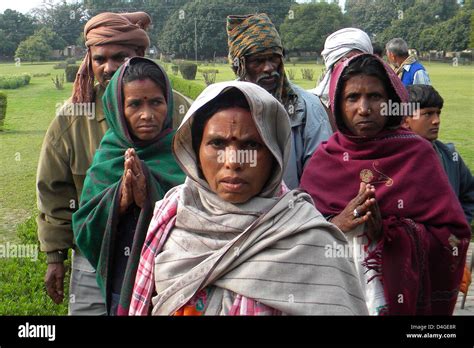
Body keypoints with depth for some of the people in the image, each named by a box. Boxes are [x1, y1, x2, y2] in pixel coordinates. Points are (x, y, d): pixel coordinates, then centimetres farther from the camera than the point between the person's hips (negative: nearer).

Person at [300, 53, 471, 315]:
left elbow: (454, 236, -9)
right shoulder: (323, 159, -2)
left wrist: (386, 232, -22)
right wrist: (335, 225, -20)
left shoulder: (417, 154, -7)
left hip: (403, 296, -1)